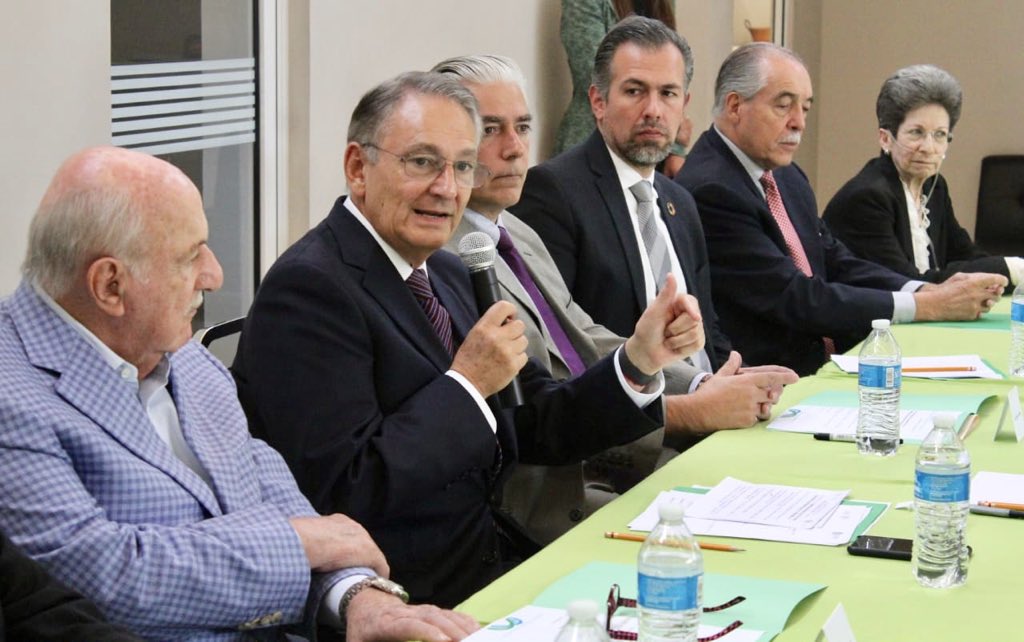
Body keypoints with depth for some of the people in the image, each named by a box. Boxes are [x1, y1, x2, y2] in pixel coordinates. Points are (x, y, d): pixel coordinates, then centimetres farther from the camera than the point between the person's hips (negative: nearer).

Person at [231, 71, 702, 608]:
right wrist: (466, 383, -18)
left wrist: (639, 361, 1)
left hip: (499, 559, 8)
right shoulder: (308, 287, -15)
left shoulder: (448, 275, 13)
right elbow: (341, 493, -22)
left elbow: (530, 432, 14)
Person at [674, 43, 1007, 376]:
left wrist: (934, 291, -5)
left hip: (824, 363, 9)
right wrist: (927, 306, -17)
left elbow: (839, 265, 12)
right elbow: (794, 299, -19)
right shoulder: (709, 192, -16)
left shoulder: (787, 177, 14)